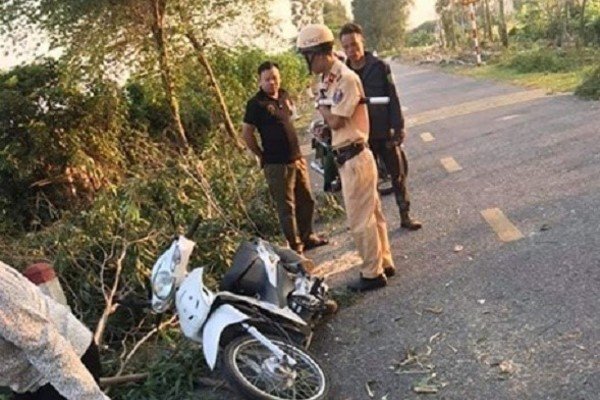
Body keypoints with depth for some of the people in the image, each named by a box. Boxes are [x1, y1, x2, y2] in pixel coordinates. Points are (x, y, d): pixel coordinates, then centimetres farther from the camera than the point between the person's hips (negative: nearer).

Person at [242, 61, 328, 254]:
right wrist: (263, 156, -5)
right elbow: (247, 134, -11)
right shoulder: (256, 103, -12)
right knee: (286, 207, 2)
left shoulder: (284, 95, 9)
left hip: (296, 159, 7)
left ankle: (307, 236, 33)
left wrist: (297, 152, 16)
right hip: (277, 164, -7)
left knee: (306, 200, 16)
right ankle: (295, 246, 13)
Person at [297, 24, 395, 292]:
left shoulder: (346, 79, -18)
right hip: (348, 158, 10)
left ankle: (373, 273, 13)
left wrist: (320, 103, -5)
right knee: (371, 214, 18)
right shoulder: (329, 79, 10)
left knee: (360, 220, 0)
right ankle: (384, 263, 30)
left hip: (354, 158, -10)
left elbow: (335, 120, -20)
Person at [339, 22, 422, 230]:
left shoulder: (379, 66, -4)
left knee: (398, 175, 9)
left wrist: (398, 127, -10)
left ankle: (405, 216, 25)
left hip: (385, 133, 0)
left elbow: (392, 98, -4)